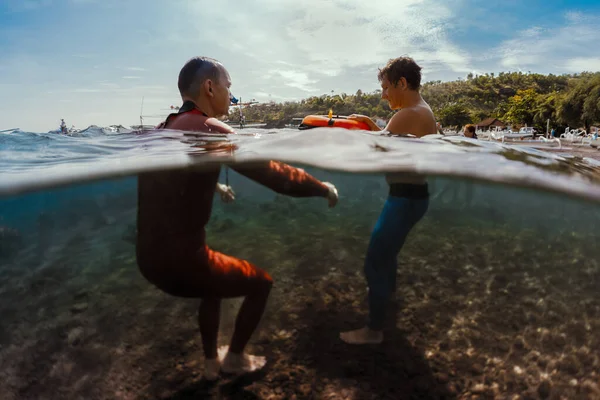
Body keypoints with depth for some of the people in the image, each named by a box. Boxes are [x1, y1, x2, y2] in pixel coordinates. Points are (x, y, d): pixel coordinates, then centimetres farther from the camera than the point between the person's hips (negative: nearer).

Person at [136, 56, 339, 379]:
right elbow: (274, 174, -15)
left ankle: (211, 360, 45)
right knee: (261, 282, 15)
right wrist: (323, 187, 0)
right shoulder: (209, 129, -17)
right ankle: (234, 358, 35)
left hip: (150, 256, 9)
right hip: (179, 261, -8)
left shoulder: (164, 129, 9)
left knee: (216, 277, 35)